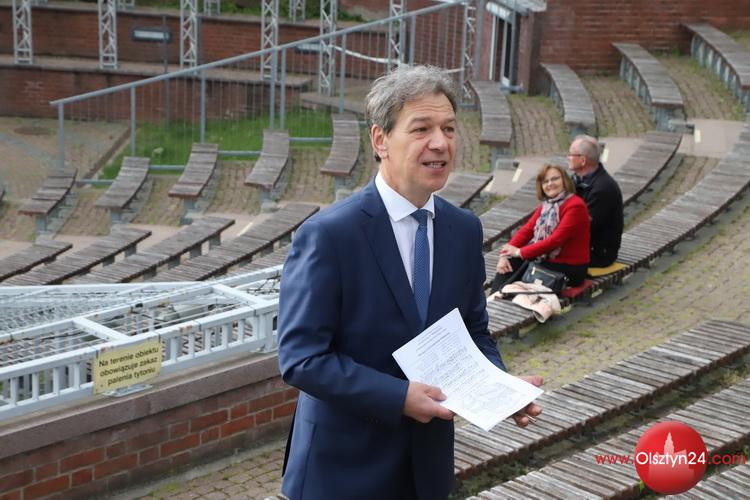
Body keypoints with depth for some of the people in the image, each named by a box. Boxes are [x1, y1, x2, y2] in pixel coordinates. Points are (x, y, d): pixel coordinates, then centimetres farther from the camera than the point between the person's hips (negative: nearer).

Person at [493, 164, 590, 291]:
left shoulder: (575, 206, -15)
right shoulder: (546, 206, 12)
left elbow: (555, 240, -21)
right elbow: (526, 230, 4)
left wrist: (520, 252, -19)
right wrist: (505, 254, -13)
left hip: (568, 268, -7)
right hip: (545, 259, 7)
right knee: (511, 264, -16)